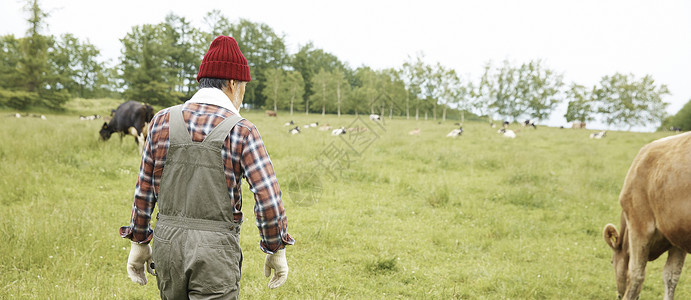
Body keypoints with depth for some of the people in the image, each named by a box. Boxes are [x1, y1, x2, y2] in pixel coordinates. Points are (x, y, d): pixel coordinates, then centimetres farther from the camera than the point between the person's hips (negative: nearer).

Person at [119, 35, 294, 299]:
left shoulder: (163, 121, 2)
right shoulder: (241, 131, -9)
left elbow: (144, 190, 7)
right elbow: (268, 199, -12)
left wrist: (138, 242, 18)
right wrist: (276, 250, 2)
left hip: (168, 243, 5)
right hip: (215, 252, -4)